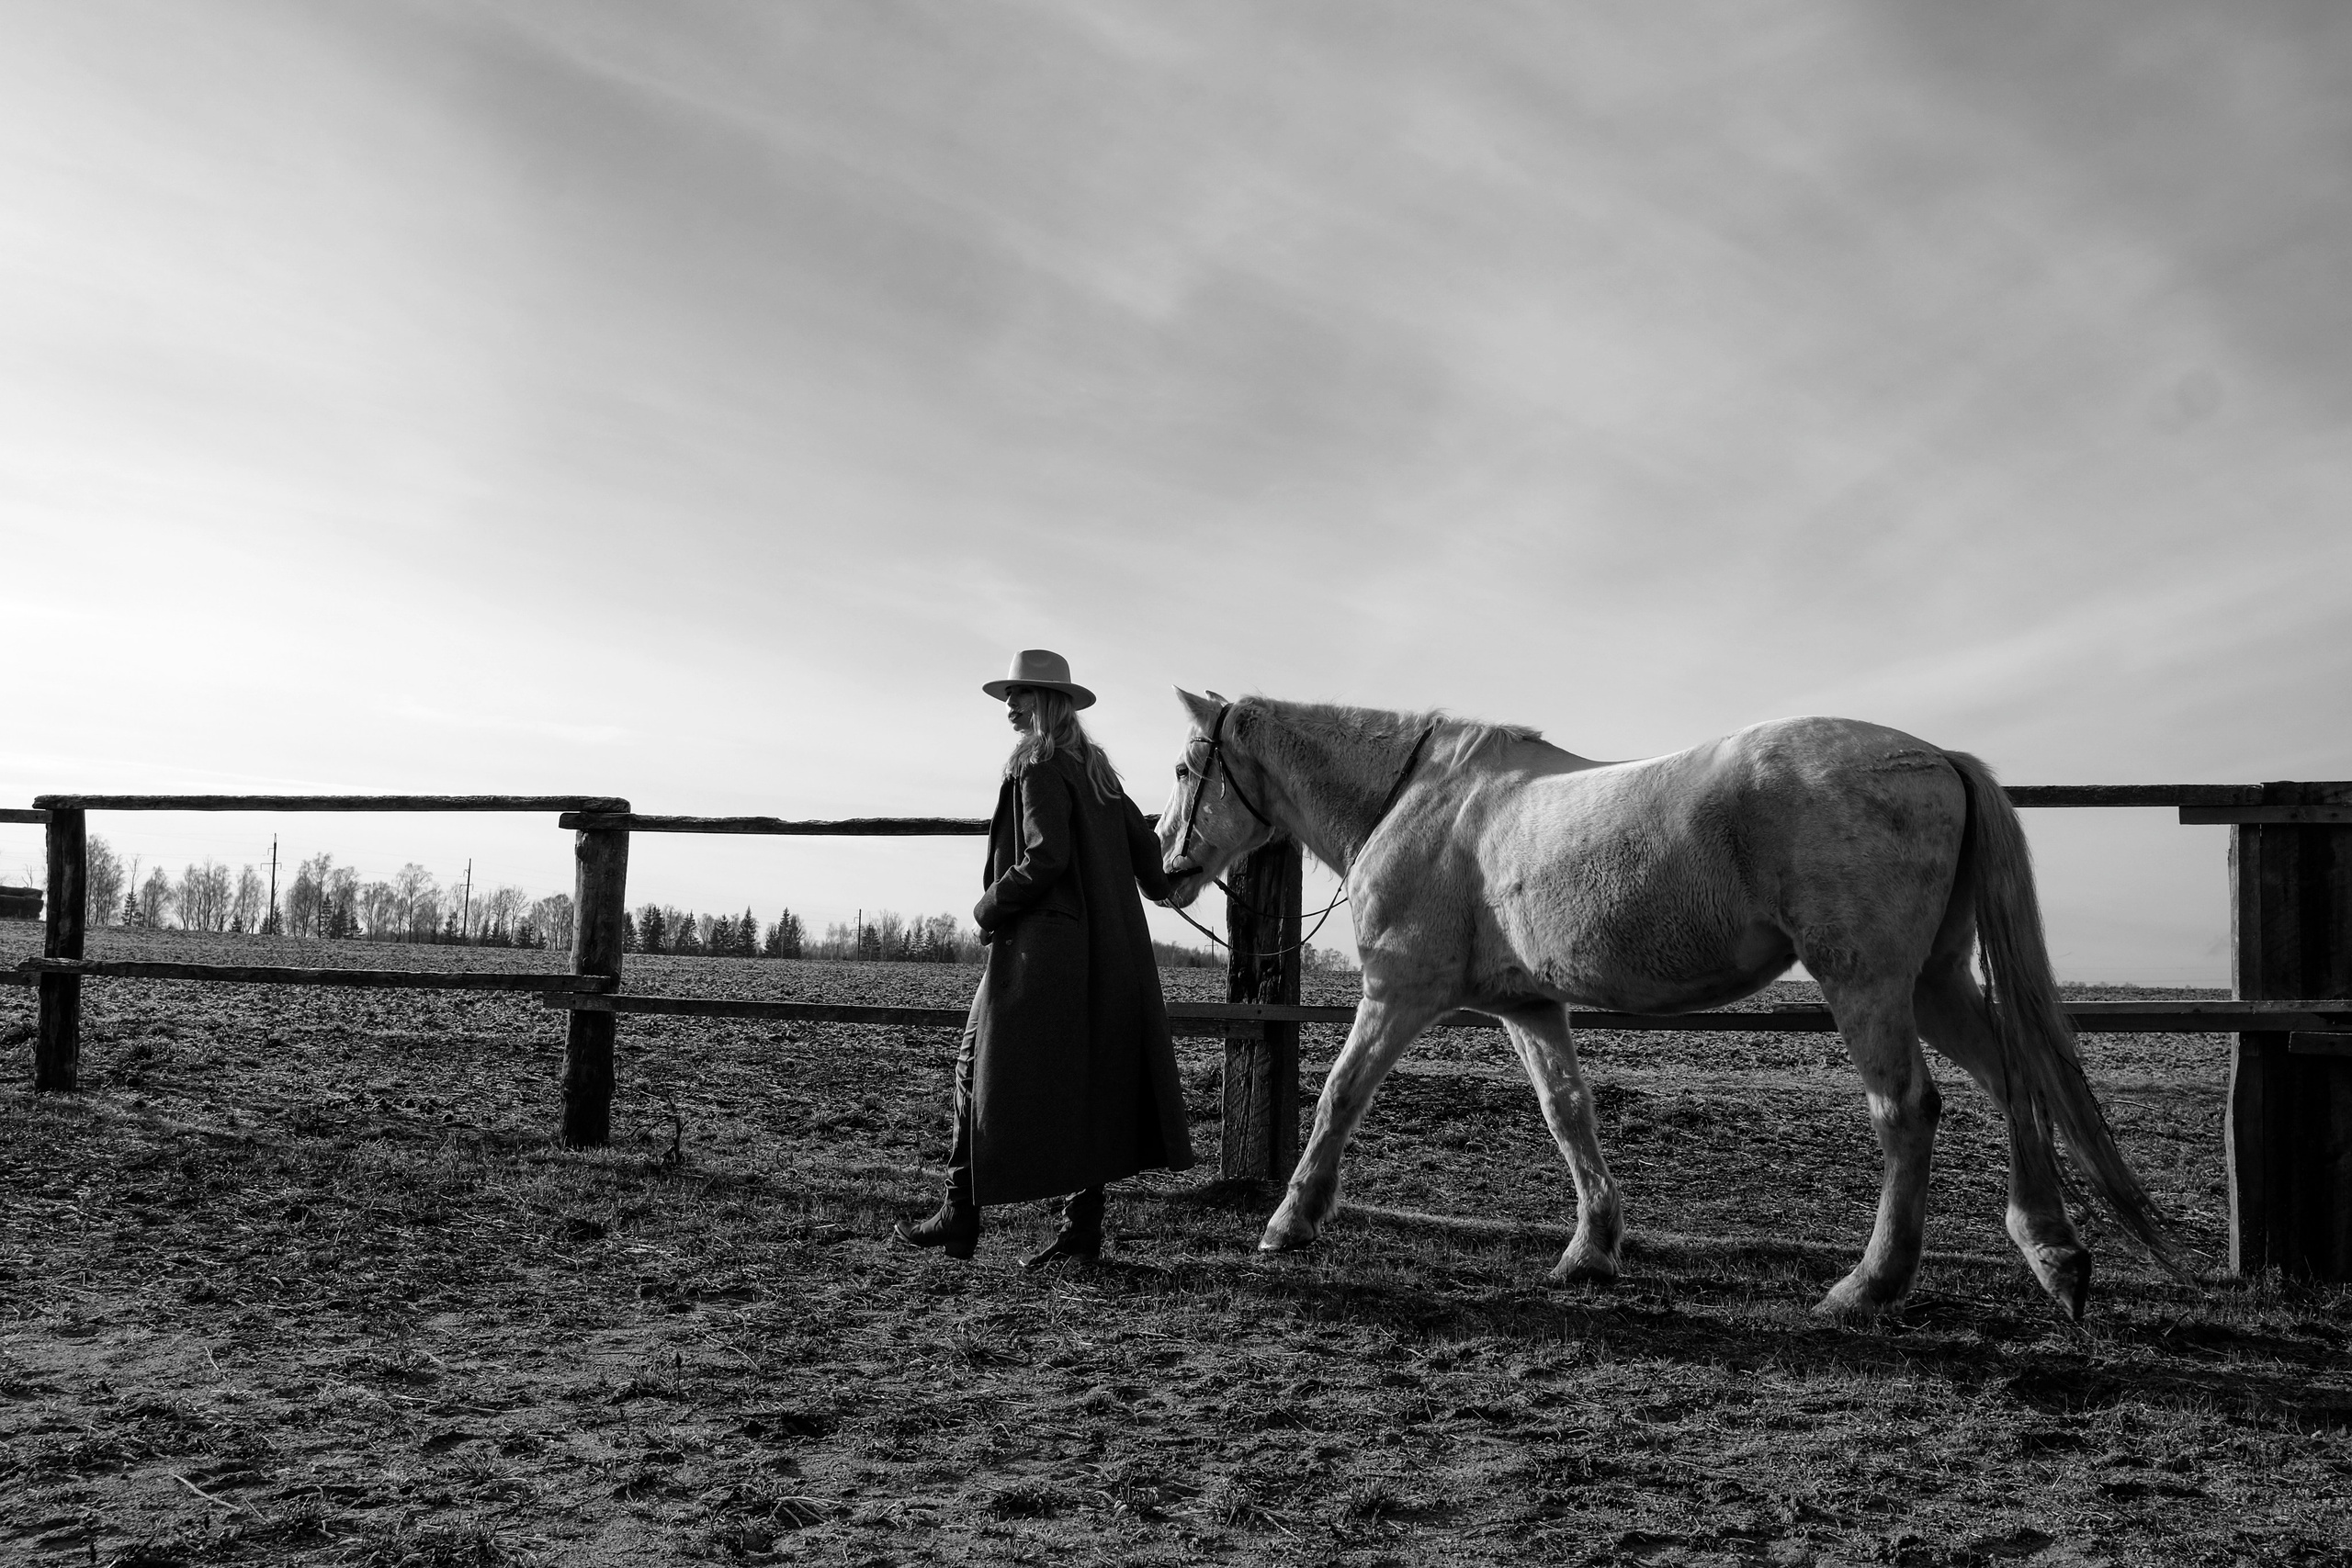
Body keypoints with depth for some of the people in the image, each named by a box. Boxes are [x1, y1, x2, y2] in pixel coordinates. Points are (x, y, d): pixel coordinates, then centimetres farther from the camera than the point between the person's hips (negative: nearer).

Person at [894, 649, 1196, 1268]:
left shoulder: (1039, 768, -10)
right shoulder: (1095, 769, 13)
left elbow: (1046, 856, -20)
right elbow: (1142, 840, 18)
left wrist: (990, 907, -9)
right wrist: (1160, 887, 36)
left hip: (1042, 948, -8)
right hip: (1107, 952, 8)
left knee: (983, 1067, 1)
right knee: (1088, 1078, 9)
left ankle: (961, 1217, 4)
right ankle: (1083, 1221, 10)